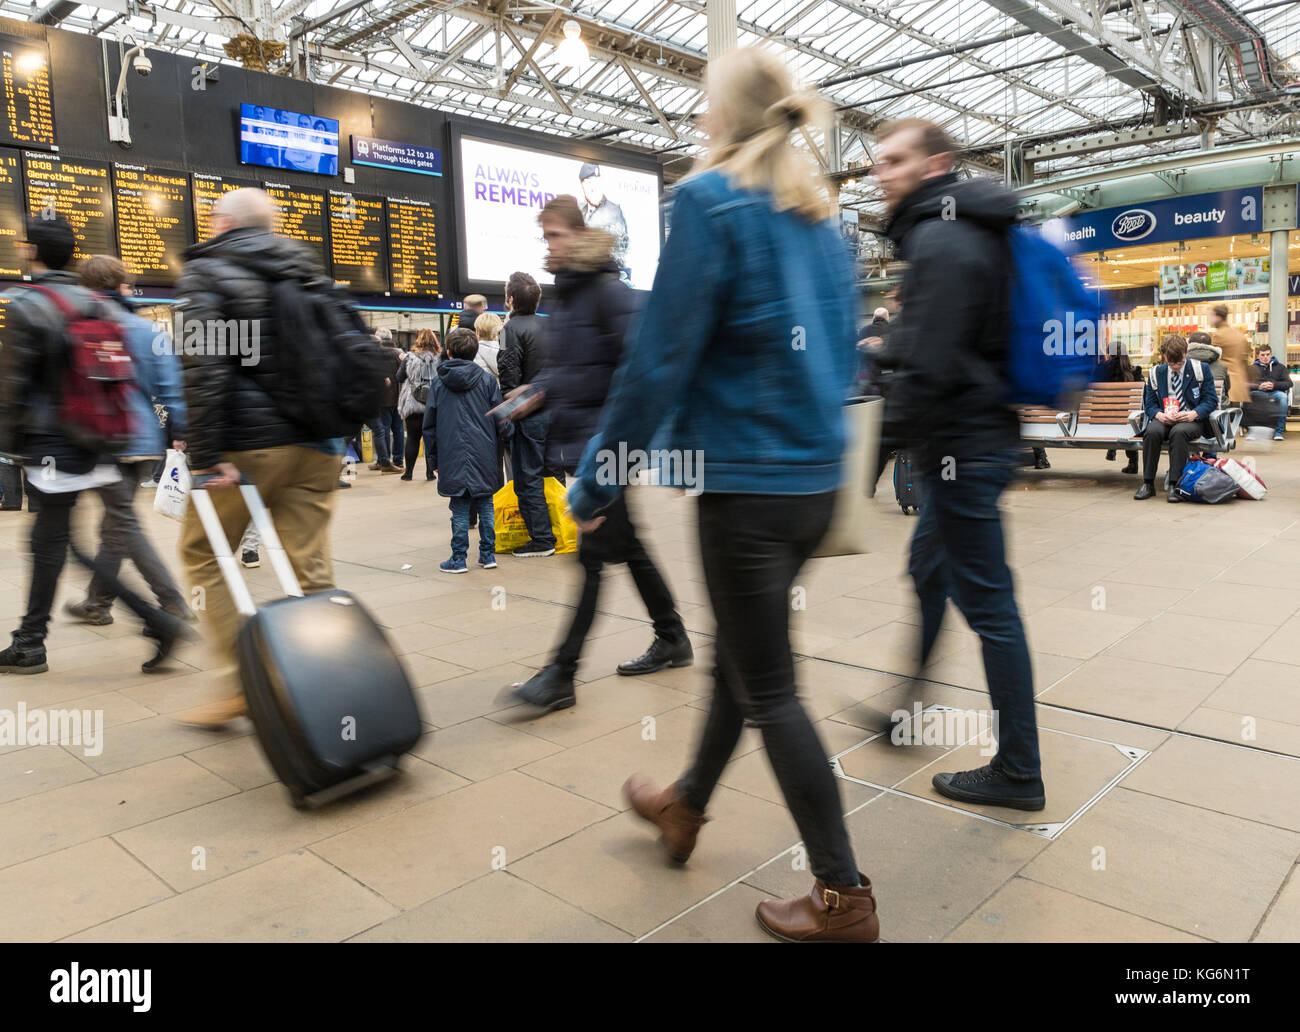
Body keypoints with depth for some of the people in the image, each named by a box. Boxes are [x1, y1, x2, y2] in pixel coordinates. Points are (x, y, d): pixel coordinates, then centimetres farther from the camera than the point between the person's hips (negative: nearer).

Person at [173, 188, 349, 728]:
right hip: (315, 443, 5)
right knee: (311, 567, 5)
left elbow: (203, 364, -15)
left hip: (248, 444, -5)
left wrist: (205, 454, -18)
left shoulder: (205, 272, 0)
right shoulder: (308, 270, 16)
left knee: (203, 556, 12)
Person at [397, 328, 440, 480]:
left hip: (413, 404, 0)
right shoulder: (440, 358, -3)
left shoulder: (410, 357, -3)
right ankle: (430, 471, 7)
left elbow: (399, 377, 0)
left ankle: (408, 472, 13)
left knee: (412, 438, 8)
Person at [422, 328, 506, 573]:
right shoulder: (486, 379, 1)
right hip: (484, 455, 0)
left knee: (460, 509, 4)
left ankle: (459, 559, 8)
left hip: (453, 457, 0)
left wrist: (433, 458, 15)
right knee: (485, 505, 10)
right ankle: (488, 554, 15)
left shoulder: (439, 383, 4)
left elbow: (429, 425, 8)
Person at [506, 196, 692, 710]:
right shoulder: (565, 295, 14)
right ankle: (673, 640, 30)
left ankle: (561, 675, -2)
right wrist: (538, 391, 8)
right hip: (579, 439, 9)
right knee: (627, 545, 16)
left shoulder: (610, 292, -12)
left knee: (594, 553, -6)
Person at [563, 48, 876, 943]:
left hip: (748, 482, -8)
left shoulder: (712, 202, -11)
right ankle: (686, 805, 43)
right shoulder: (821, 216, 11)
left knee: (769, 690, 4)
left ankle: (845, 897, 16)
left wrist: (597, 479, -9)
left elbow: (661, 359, -16)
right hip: (817, 478, 8)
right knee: (741, 651, 21)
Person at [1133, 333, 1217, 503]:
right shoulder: (1156, 373, 9)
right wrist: (1159, 414, -14)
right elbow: (1149, 403, 10)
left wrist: (1194, 413, -20)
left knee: (1179, 432, -37)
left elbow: (1211, 400, 1)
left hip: (1192, 419, -2)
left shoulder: (1201, 369, 2)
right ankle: (1148, 484, -24)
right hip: (1164, 419, 2)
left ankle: (1174, 485, -34)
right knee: (1152, 432, -32)